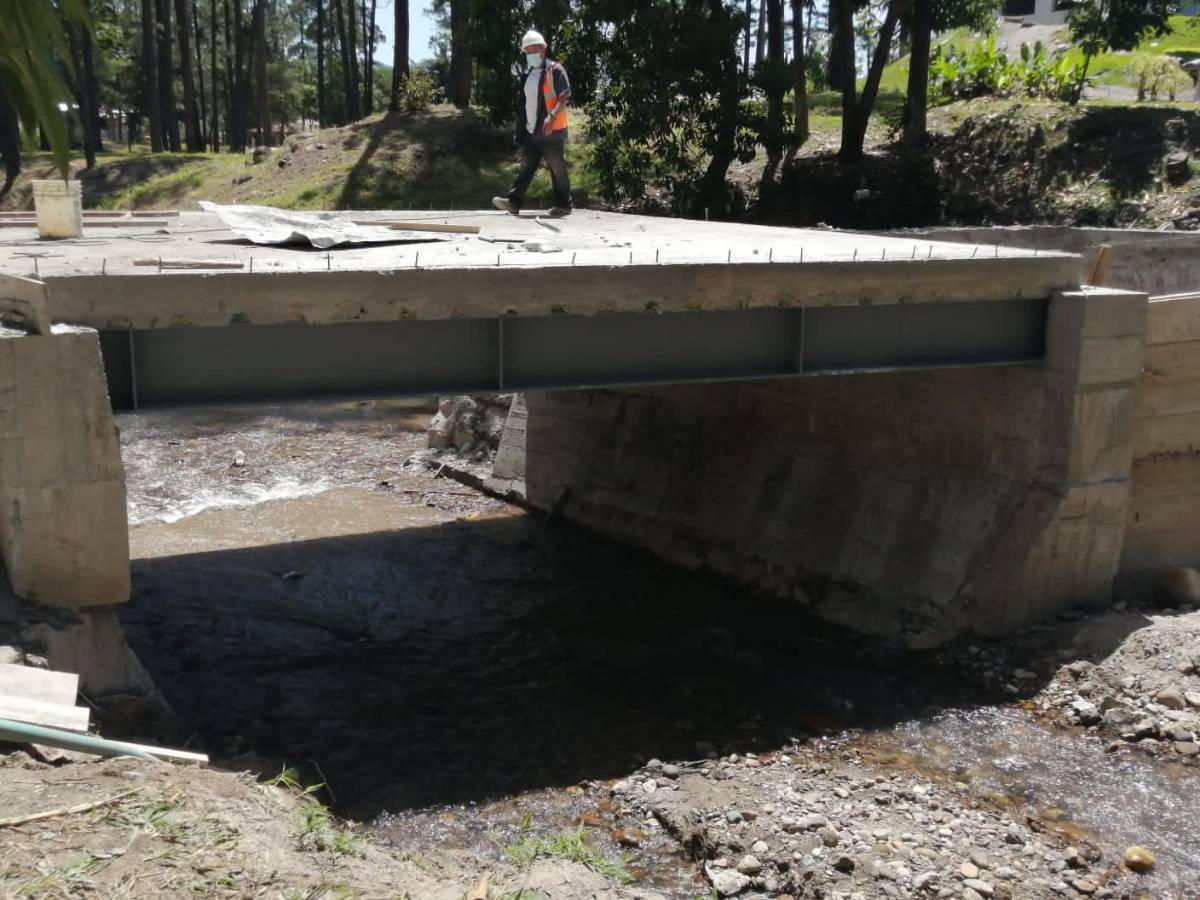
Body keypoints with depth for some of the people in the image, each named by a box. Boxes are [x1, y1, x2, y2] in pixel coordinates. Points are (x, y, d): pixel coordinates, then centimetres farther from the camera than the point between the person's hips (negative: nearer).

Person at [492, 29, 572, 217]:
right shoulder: (527, 74, 16)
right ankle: (514, 202, 0)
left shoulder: (555, 70, -8)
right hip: (531, 131, 7)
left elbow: (564, 96, -15)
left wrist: (552, 116, -28)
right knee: (526, 167, 3)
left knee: (557, 169, 1)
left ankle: (563, 205, 9)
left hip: (552, 131, -7)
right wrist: (520, 129, 17)